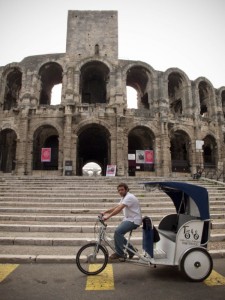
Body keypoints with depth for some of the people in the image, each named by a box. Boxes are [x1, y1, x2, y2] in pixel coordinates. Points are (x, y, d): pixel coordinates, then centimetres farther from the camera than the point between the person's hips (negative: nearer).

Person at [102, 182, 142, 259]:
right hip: (128, 219, 10)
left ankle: (119, 253, -6)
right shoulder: (124, 198, 13)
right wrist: (105, 212, 5)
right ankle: (131, 250, 20)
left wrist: (108, 216, -33)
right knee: (119, 233, 4)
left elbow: (119, 209, -29)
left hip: (134, 220, -10)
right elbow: (116, 207, 14)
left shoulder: (129, 197, -19)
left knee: (118, 231, -21)